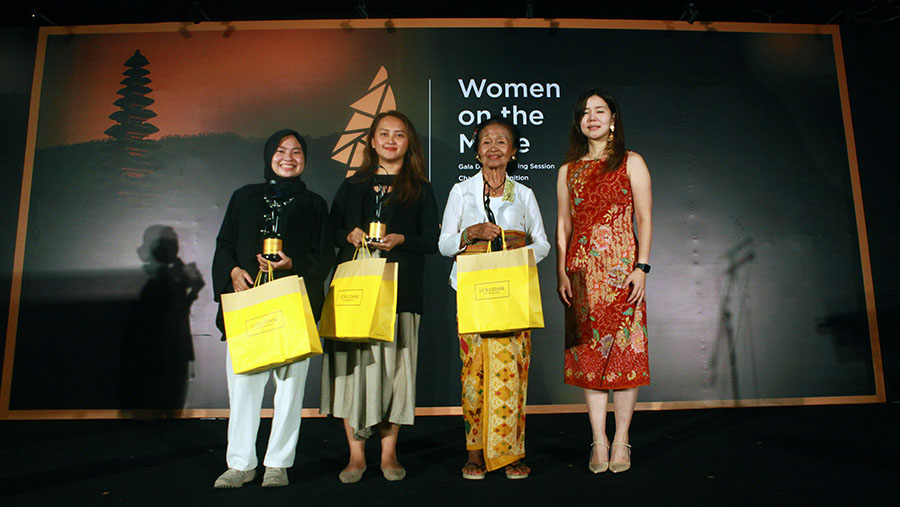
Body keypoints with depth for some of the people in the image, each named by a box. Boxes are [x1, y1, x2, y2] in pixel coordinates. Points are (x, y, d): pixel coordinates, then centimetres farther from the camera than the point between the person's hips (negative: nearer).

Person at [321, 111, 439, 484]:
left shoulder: (420, 189, 11)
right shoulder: (353, 185, 18)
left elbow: (432, 241, 5)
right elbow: (330, 231, 15)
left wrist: (401, 240, -13)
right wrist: (350, 236, -6)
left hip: (399, 290, -1)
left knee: (393, 365, -2)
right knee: (352, 364, -2)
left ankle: (389, 453, 13)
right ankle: (356, 455, 10)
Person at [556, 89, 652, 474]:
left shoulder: (631, 163, 7)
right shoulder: (569, 169, 14)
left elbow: (644, 219, 1)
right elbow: (563, 223, 12)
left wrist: (641, 266, -9)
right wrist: (561, 271, 3)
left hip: (621, 264, -2)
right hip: (582, 269, 3)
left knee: (623, 348, -3)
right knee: (588, 351, 1)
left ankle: (620, 441, 8)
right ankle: (599, 441, 9)